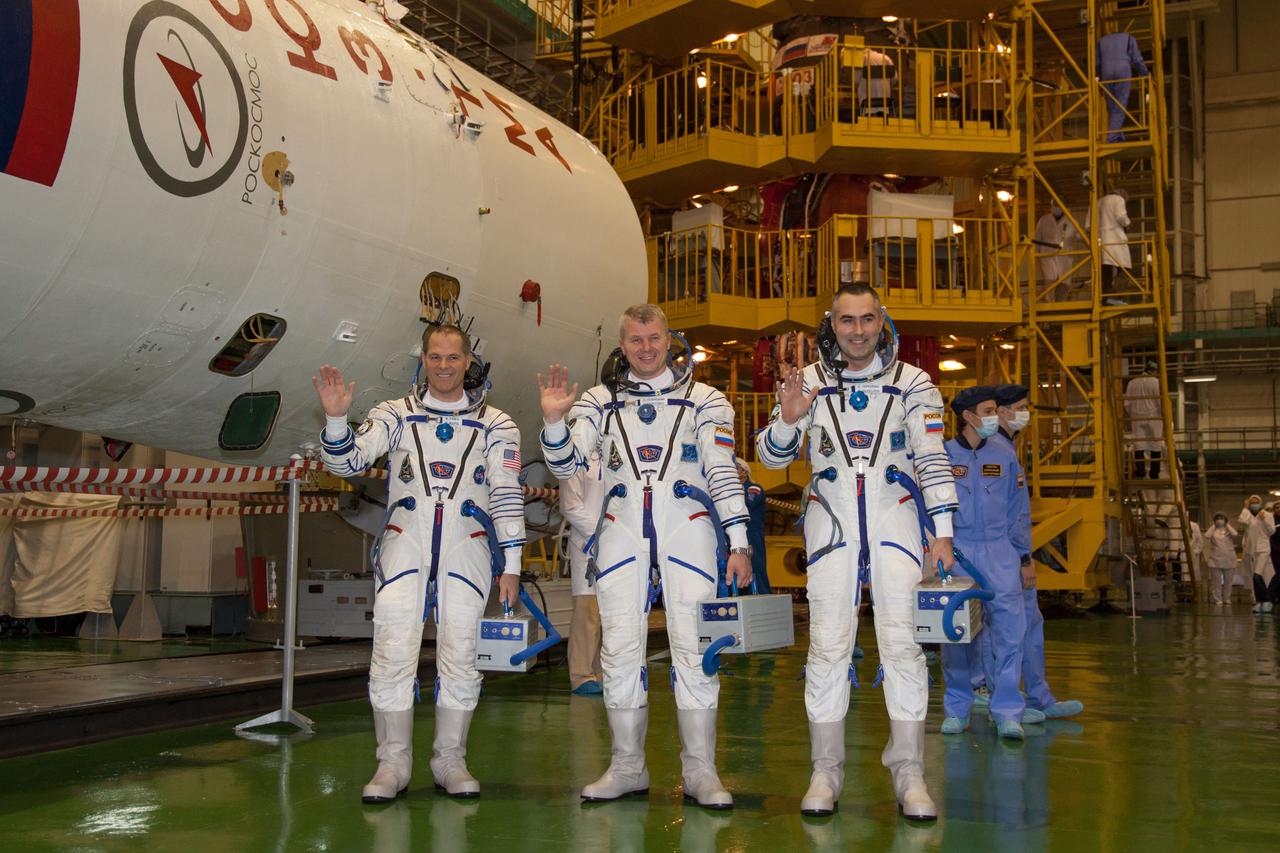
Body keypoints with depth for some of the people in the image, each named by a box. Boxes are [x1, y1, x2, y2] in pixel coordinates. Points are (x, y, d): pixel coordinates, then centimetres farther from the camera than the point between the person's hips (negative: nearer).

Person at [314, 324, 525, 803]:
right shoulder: (395, 414, 10)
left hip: (465, 551, 0)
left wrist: (511, 565, 1)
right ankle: (393, 764, 4)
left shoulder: (494, 424, 9)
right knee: (393, 656, -6)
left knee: (459, 659, 2)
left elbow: (507, 495, 6)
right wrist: (336, 418, -20)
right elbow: (346, 462, 0)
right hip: (404, 547, 0)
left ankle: (449, 761, 14)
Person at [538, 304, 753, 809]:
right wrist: (553, 420, -15)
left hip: (687, 532, -2)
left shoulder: (704, 400, 8)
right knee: (620, 649, 2)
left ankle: (701, 771, 3)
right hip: (621, 534, 2)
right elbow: (566, 465, 4)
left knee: (695, 648, -5)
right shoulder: (600, 402, 12)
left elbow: (723, 472, 4)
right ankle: (627, 768, 13)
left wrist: (739, 543, -3)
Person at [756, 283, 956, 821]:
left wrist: (942, 531, -6)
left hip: (895, 520, -1)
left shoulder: (912, 383, 4)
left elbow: (933, 458, 1)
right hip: (831, 523, 1)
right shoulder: (809, 382, 6)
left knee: (902, 642, -6)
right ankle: (826, 771, 6)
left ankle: (909, 772, 2)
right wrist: (787, 420, -16)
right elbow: (770, 457, 5)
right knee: (827, 644, -3)